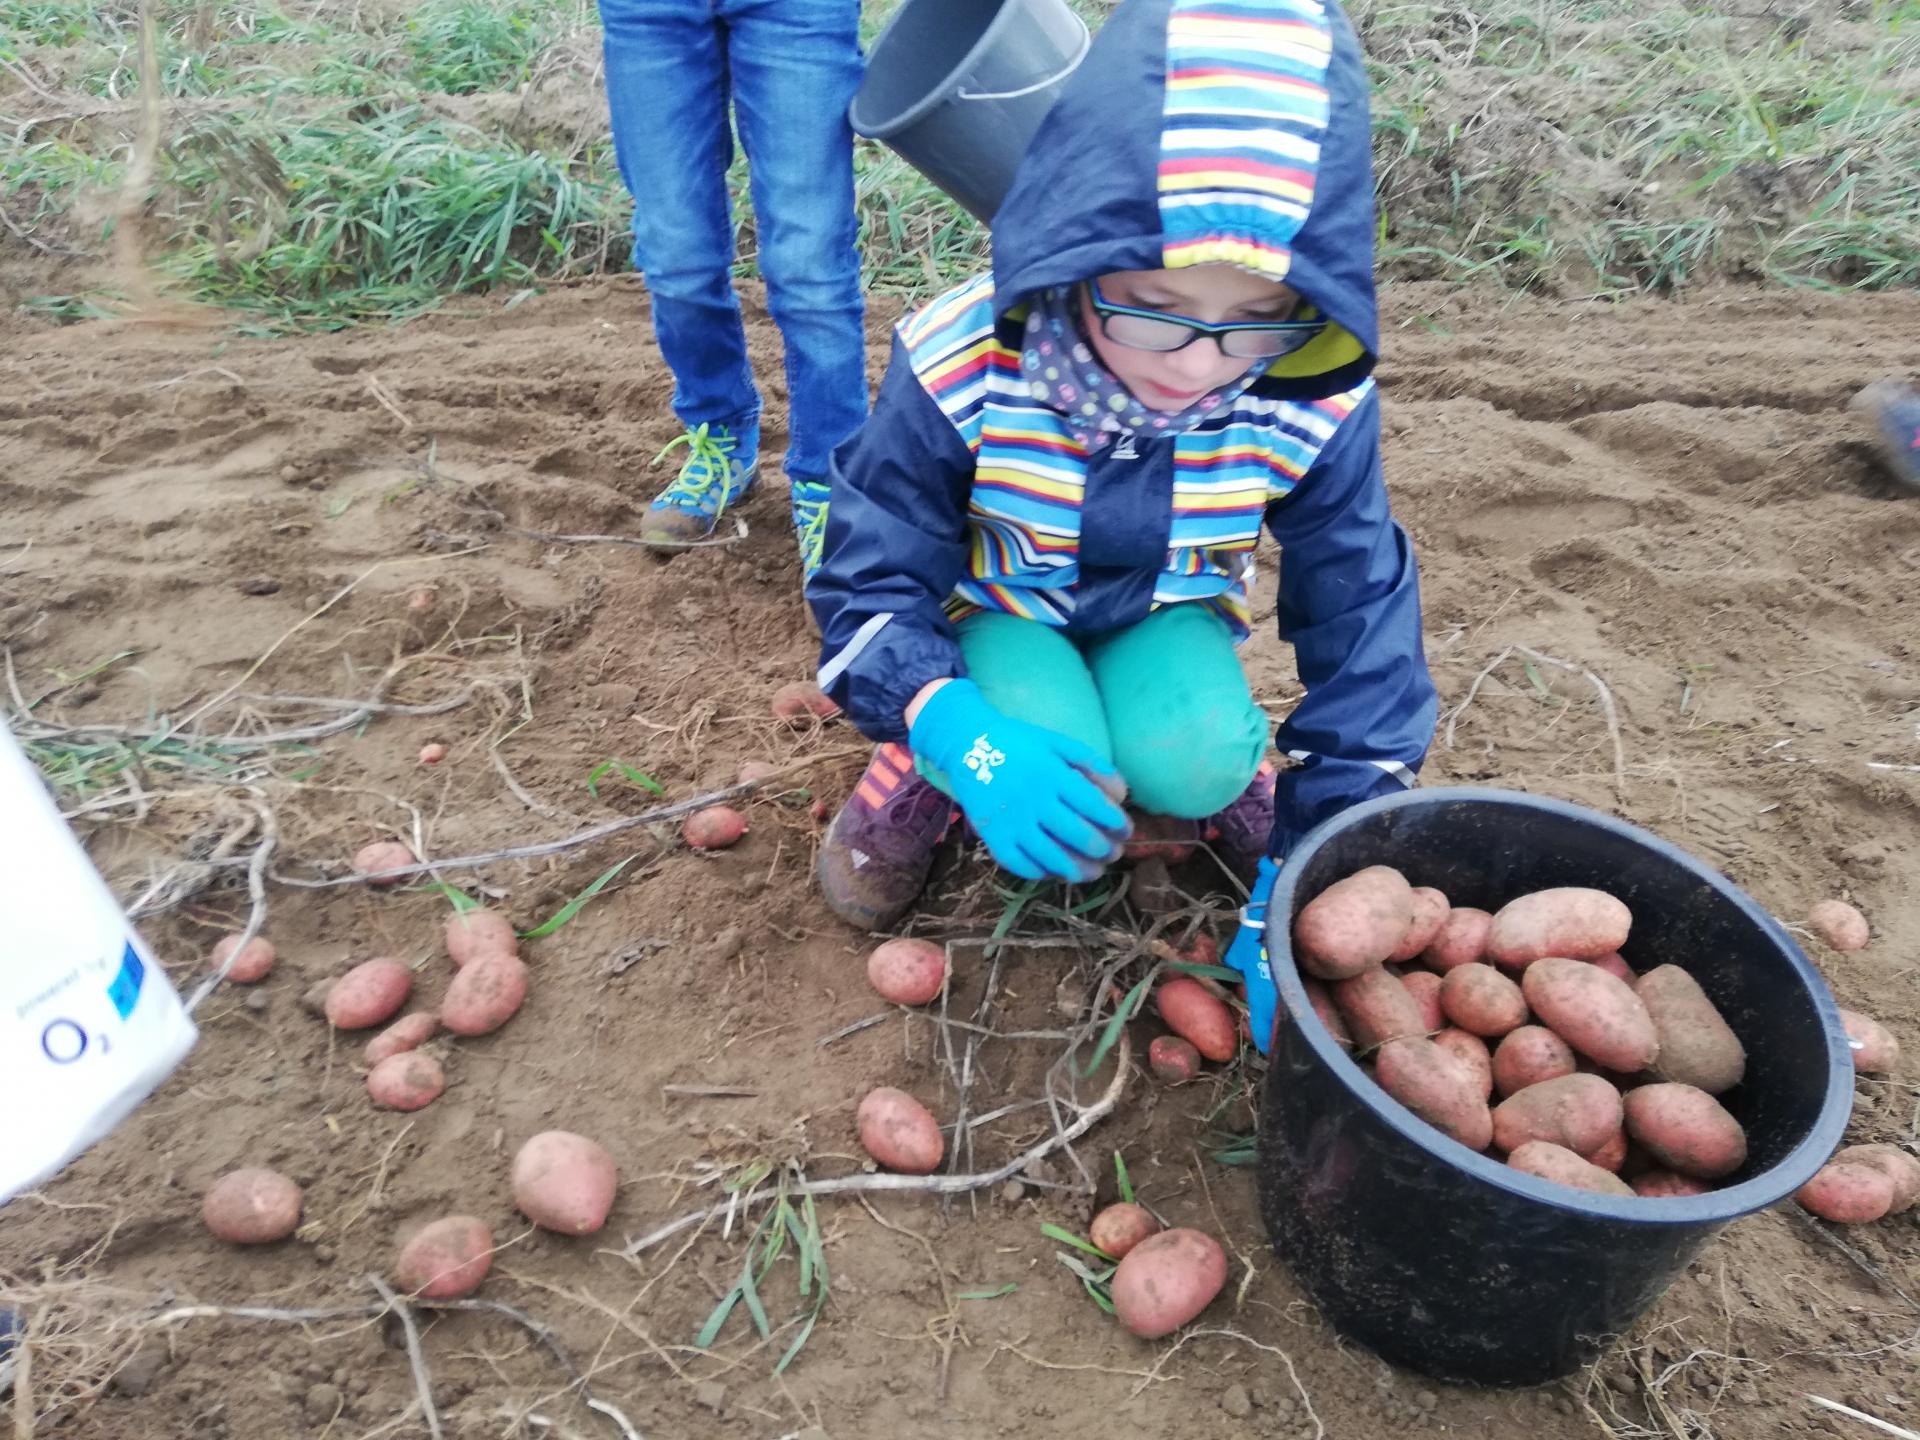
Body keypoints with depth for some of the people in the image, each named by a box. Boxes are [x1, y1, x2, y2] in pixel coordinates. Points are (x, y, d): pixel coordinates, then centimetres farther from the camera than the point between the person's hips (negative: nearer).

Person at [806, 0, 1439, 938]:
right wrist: (959, 734, -43)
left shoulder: (1311, 406, -26)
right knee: (1060, 785, -31)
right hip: (1001, 606, -1)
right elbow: (872, 583, -21)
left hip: (1165, 612, 2)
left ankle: (1227, 784, 8)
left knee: (1190, 762, -29)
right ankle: (923, 770, 2)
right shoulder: (960, 374, -30)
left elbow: (1359, 616, -13)